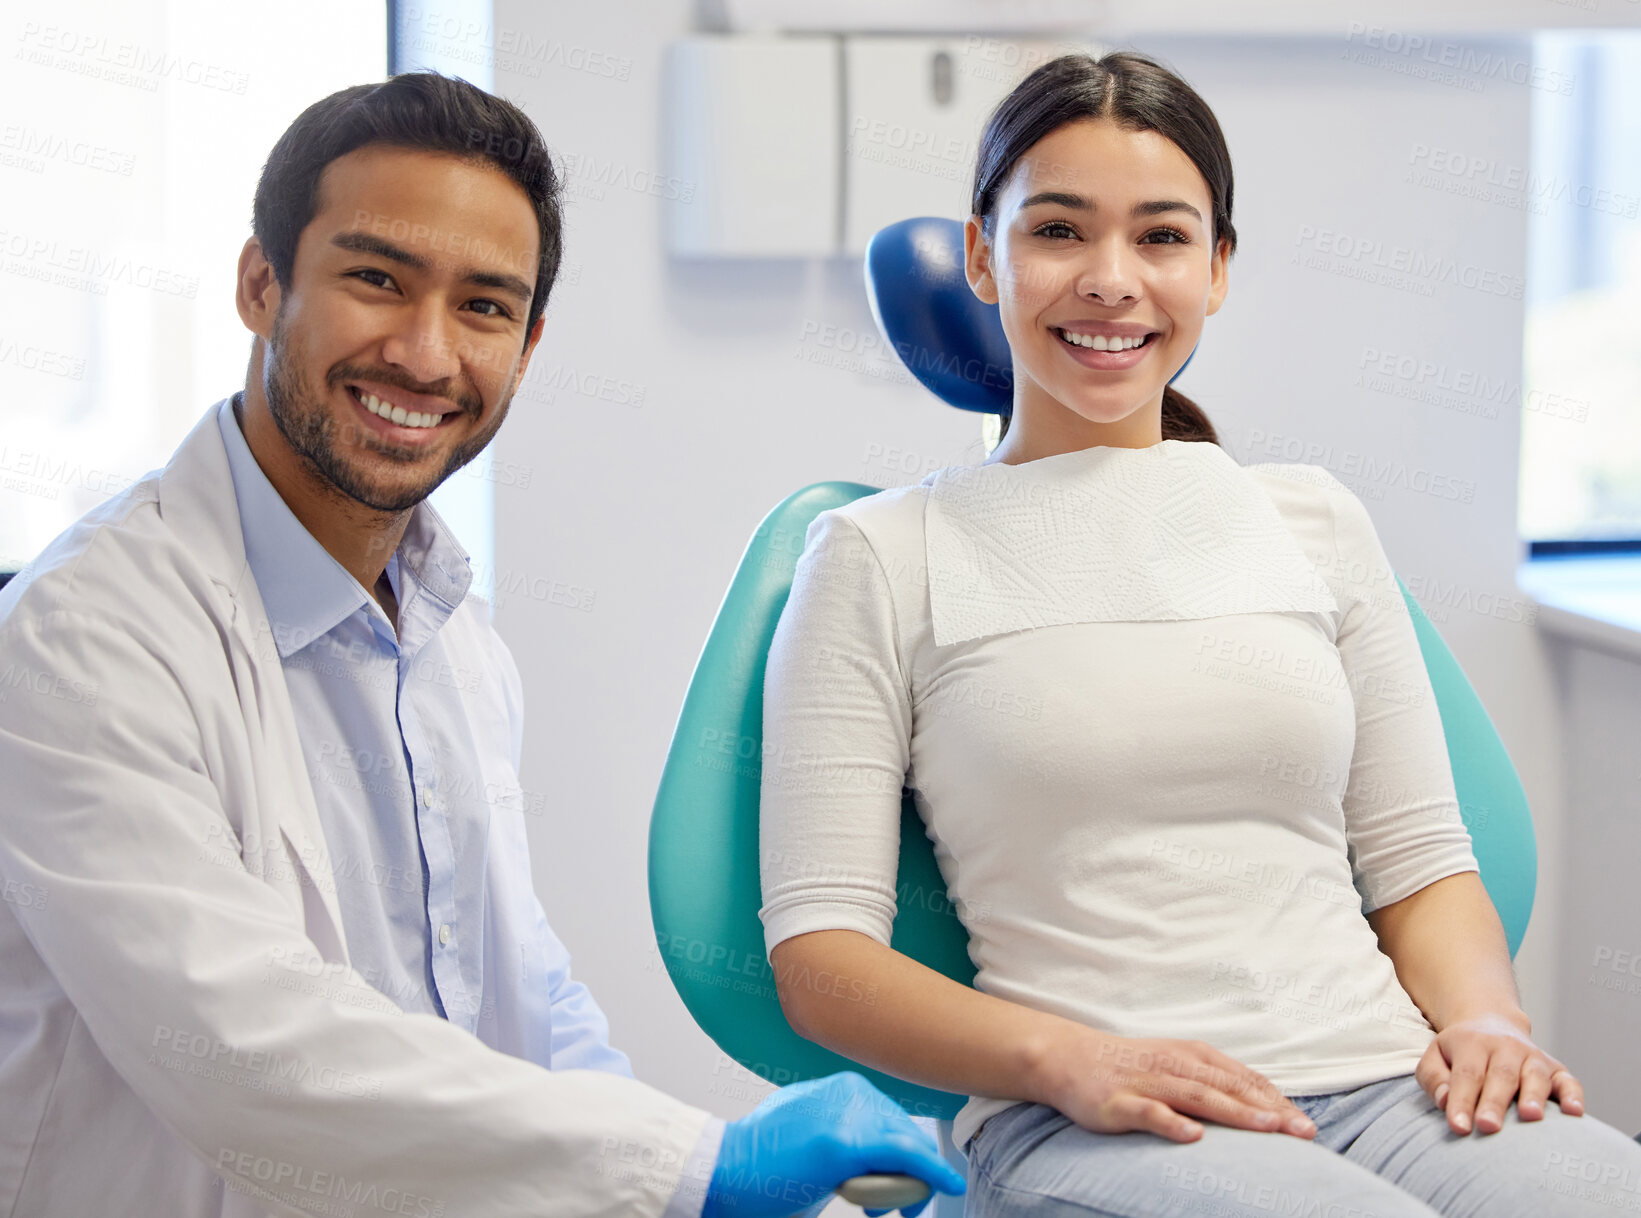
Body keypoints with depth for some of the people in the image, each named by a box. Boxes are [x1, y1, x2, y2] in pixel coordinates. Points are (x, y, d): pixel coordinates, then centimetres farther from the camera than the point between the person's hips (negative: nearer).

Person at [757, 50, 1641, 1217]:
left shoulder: (1316, 520, 19)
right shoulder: (884, 555, 8)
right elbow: (818, 951, 1)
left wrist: (1484, 1015, -3)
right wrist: (1066, 1057, -15)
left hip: (1386, 1080, 4)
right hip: (1077, 1124, -4)